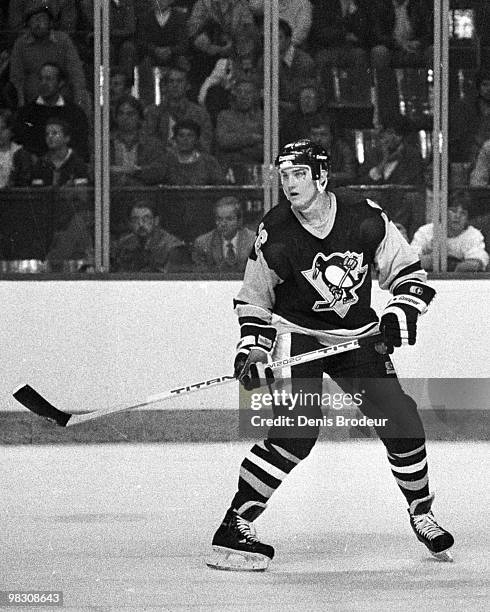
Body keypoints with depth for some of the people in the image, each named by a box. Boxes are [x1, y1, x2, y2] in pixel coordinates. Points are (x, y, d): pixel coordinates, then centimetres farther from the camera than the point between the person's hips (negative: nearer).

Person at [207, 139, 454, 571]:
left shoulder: (366, 219, -12)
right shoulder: (274, 233, -14)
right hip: (295, 335, -3)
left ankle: (422, 512, 23)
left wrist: (401, 314, -13)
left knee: (401, 422, -3)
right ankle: (234, 526, -17)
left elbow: (407, 270, 1)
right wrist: (251, 349, -11)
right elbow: (254, 299, 0)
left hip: (357, 336, 3)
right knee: (296, 434, -22)